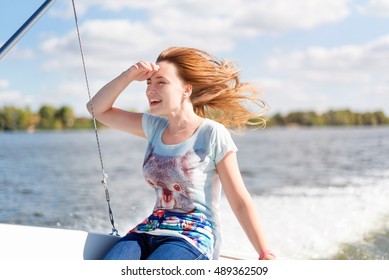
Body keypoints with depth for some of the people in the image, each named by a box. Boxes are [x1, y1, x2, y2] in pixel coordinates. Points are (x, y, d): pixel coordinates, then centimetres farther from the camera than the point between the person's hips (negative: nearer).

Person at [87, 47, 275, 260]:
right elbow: (97, 109, 14)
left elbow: (240, 202, -7)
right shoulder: (154, 127, 10)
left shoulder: (213, 134, -8)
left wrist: (265, 254, -11)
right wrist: (129, 76, -1)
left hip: (194, 237, -6)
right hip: (150, 230, 6)